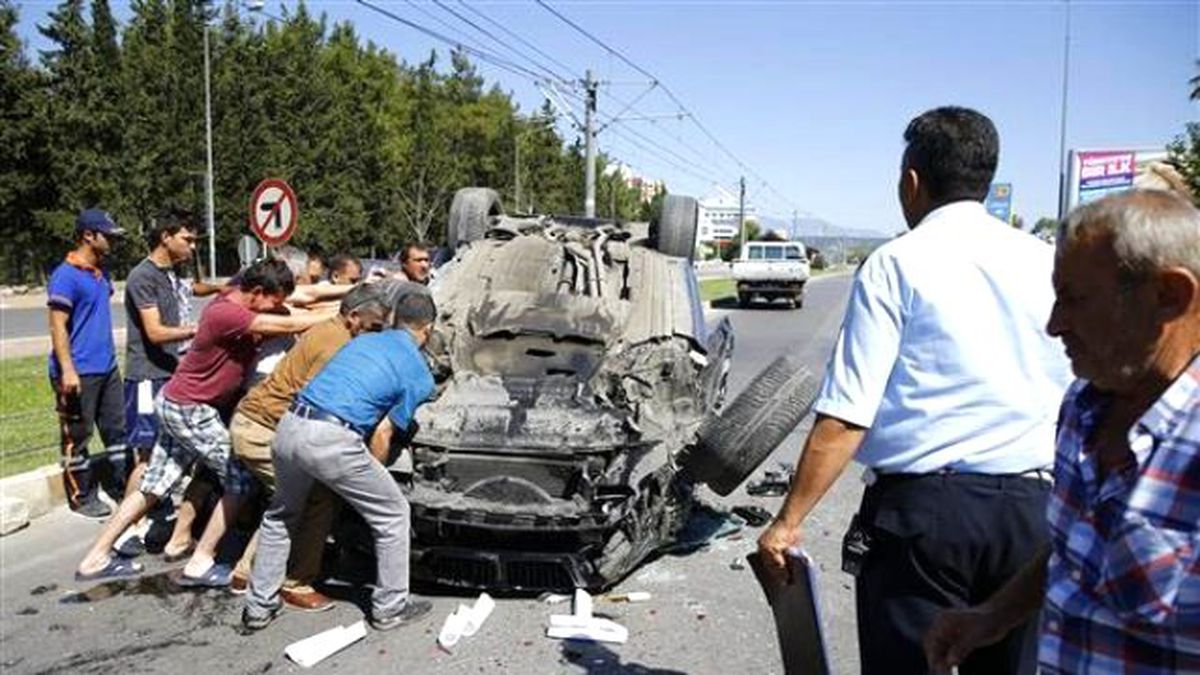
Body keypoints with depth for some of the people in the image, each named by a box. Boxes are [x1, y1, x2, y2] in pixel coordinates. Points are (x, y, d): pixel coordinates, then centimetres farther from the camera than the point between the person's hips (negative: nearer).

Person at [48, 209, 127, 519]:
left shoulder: (101, 272, 12)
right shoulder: (66, 275, -14)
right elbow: (57, 326, -17)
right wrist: (67, 370, -22)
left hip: (107, 367, 8)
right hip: (79, 373, -8)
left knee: (117, 429, 14)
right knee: (77, 437, 5)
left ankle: (122, 485, 24)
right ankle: (82, 497, 15)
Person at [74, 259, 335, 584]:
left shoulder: (237, 301, 2)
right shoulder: (225, 313, -26)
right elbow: (289, 325, -29)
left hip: (178, 403, 10)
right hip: (189, 409, -10)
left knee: (155, 486, 16)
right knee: (240, 478, -3)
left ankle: (96, 558, 26)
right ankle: (200, 563, 5)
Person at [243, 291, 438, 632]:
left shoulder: (363, 340, 23)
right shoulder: (419, 374, 6)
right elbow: (382, 434, 3)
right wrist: (372, 474, 19)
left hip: (289, 426, 7)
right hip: (332, 441, -6)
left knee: (280, 515, 30)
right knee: (393, 515, 15)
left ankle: (259, 606, 38)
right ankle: (390, 607, 25)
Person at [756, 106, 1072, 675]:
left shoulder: (896, 264, -8)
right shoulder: (1045, 262, 5)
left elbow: (844, 418, -14)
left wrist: (789, 520, -9)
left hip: (921, 505, -5)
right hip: (1029, 506, 5)